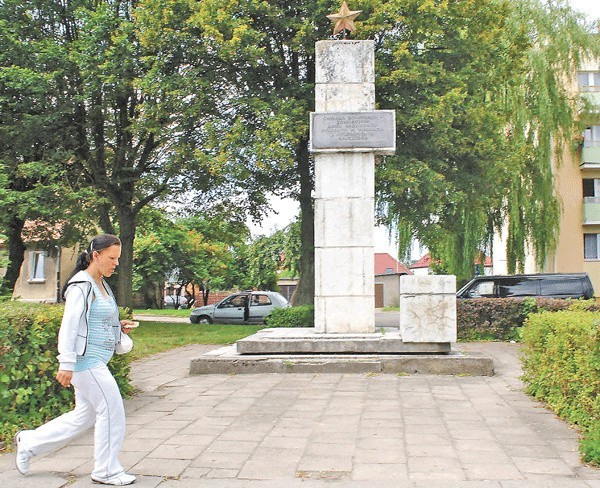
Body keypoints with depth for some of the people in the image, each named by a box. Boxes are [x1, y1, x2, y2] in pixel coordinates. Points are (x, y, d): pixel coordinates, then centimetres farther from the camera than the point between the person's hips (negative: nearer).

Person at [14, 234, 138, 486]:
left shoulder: (101, 285, 14)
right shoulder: (81, 286, -15)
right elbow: (70, 325, -19)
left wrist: (119, 326, 7)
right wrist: (66, 364, -22)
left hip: (95, 363, 10)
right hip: (86, 361, -10)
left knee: (84, 415, 16)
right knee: (112, 411, -3)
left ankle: (29, 442, 29)